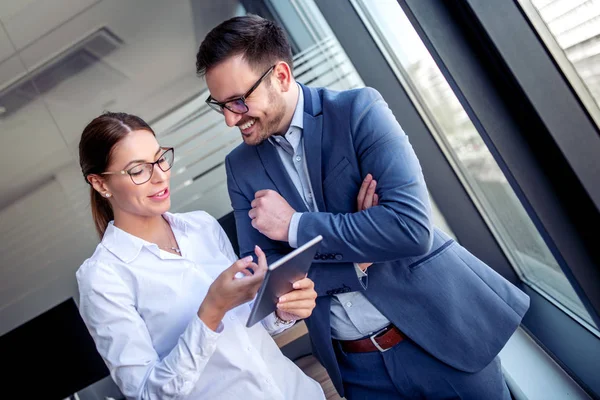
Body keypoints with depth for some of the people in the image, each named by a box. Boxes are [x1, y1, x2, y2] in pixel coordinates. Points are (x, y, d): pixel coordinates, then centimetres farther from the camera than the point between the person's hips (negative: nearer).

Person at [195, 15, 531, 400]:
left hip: (440, 331, -3)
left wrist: (295, 225, -19)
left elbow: (412, 226, -24)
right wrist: (358, 261, -17)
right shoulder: (241, 166, -1)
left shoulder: (358, 110, -13)